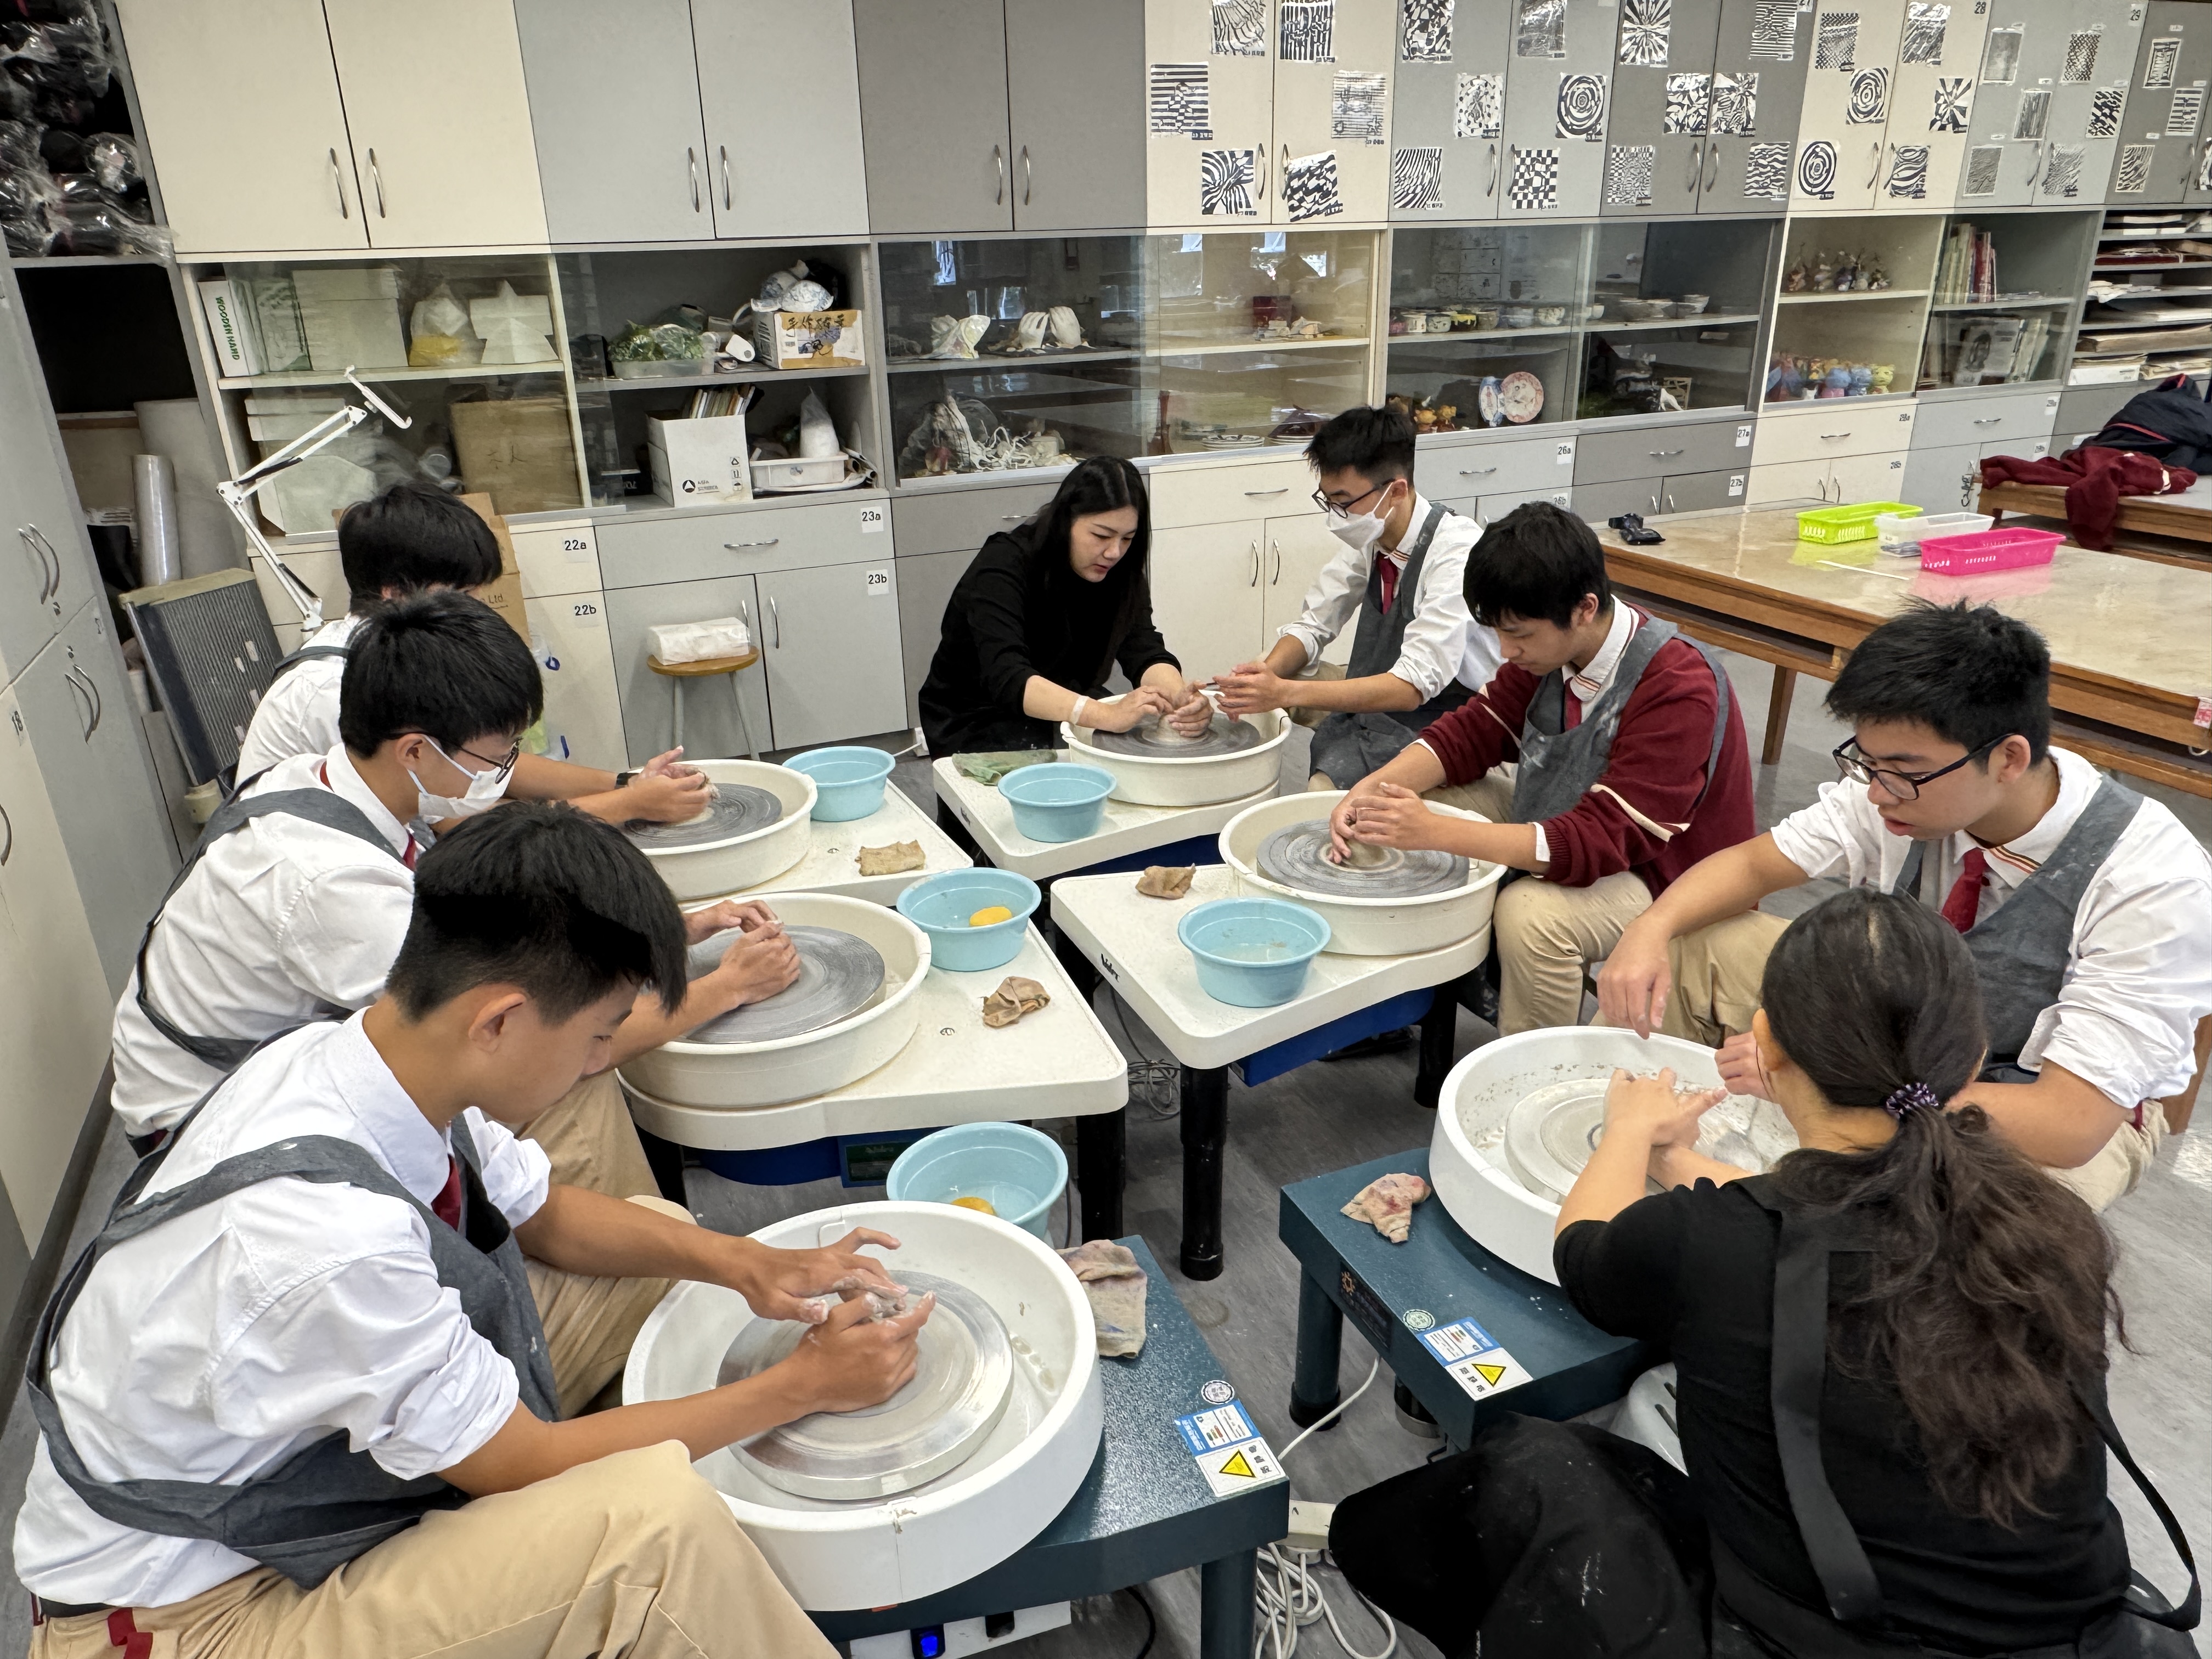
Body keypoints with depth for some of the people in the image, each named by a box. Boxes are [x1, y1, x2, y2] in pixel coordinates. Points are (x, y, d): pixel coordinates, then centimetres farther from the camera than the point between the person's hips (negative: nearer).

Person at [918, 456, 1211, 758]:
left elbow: (1145, 651, -17)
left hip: (1066, 708, 6)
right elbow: (1006, 677, -37)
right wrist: (1108, 716, -51)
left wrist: (1178, 697, -42)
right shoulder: (1001, 567, -24)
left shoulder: (1119, 572, -6)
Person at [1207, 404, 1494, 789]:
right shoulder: (1369, 538, -4)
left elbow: (1412, 687, -30)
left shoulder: (1457, 552, -25)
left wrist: (1285, 692, -35)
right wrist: (1266, 674, -20)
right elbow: (1313, 627, 3)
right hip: (1375, 693, 7)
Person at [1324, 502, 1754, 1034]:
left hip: (1663, 877, -8)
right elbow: (1474, 730, -2)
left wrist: (1436, 832, -42)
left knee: (1530, 914, -35)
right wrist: (1375, 788, -23)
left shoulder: (1677, 690, -30)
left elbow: (1603, 840, -35)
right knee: (1425, 799, -3)